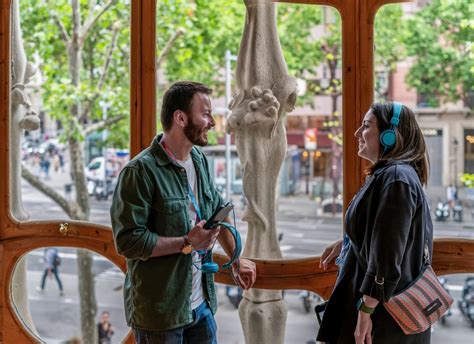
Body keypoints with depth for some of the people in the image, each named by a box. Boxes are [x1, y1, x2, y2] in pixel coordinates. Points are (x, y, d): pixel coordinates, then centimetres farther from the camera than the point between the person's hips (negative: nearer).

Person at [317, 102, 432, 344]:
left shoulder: (396, 179, -22)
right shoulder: (388, 174, 10)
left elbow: (388, 254, -26)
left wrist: (365, 312, -24)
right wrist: (345, 243, 25)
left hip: (385, 312, -10)